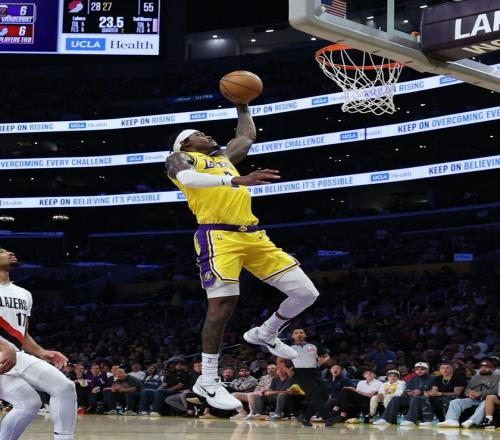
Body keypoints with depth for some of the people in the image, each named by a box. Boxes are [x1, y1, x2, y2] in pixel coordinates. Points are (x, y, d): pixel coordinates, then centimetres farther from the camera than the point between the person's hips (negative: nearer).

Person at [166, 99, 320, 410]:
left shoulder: (225, 157, 31)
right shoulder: (180, 158, 7)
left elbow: (248, 136, 48)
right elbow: (187, 178, -18)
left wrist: (243, 106, 46)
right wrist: (237, 180, -29)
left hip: (253, 234, 7)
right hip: (218, 235, -7)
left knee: (306, 293, 3)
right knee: (223, 305, -19)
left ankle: (265, 334, 28)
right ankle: (208, 381, -7)